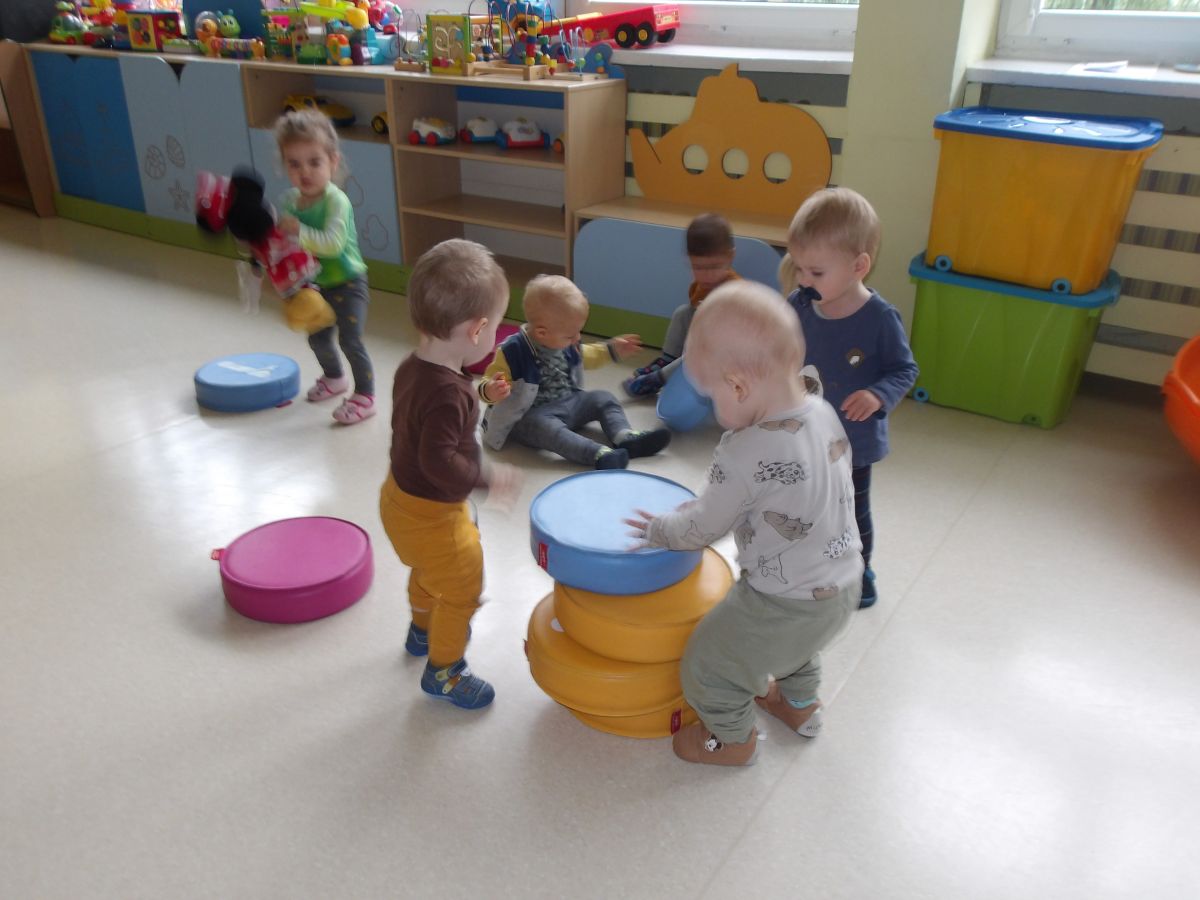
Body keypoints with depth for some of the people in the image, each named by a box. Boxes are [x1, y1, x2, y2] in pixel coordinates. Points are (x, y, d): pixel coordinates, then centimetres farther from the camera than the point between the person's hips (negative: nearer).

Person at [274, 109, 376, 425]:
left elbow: (333, 242, -35)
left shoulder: (336, 201, -23)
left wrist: (299, 231, -42)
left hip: (347, 282, -7)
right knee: (317, 338, 21)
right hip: (316, 284, 7)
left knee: (350, 340, -10)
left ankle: (364, 396, 6)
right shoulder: (289, 200, -2)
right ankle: (334, 377, 48)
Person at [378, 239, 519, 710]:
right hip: (431, 513, -9)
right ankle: (443, 671, 32)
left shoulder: (412, 367, -7)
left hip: (400, 497, 10)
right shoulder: (448, 393, -35)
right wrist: (487, 477, -26)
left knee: (428, 571, 34)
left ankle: (423, 630, 60)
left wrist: (477, 395, 10)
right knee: (461, 590, 12)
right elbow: (439, 461, -37)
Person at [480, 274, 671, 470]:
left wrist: (611, 350, 24)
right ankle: (600, 455, -55)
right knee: (545, 427, -37)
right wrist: (490, 392, -41)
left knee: (603, 399, -2)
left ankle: (626, 437, -25)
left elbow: (584, 357, 25)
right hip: (532, 415, -8)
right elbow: (489, 385, -18)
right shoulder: (513, 351, -20)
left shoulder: (564, 343, 3)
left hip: (568, 404, 8)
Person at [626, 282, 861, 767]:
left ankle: (732, 739, 39)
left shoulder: (744, 455, -32)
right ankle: (800, 701, 60)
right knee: (793, 638, 39)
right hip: (844, 586, 8)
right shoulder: (824, 414, -9)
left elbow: (702, 529, -18)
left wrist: (656, 529, 4)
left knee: (708, 662, 17)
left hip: (786, 605, -8)